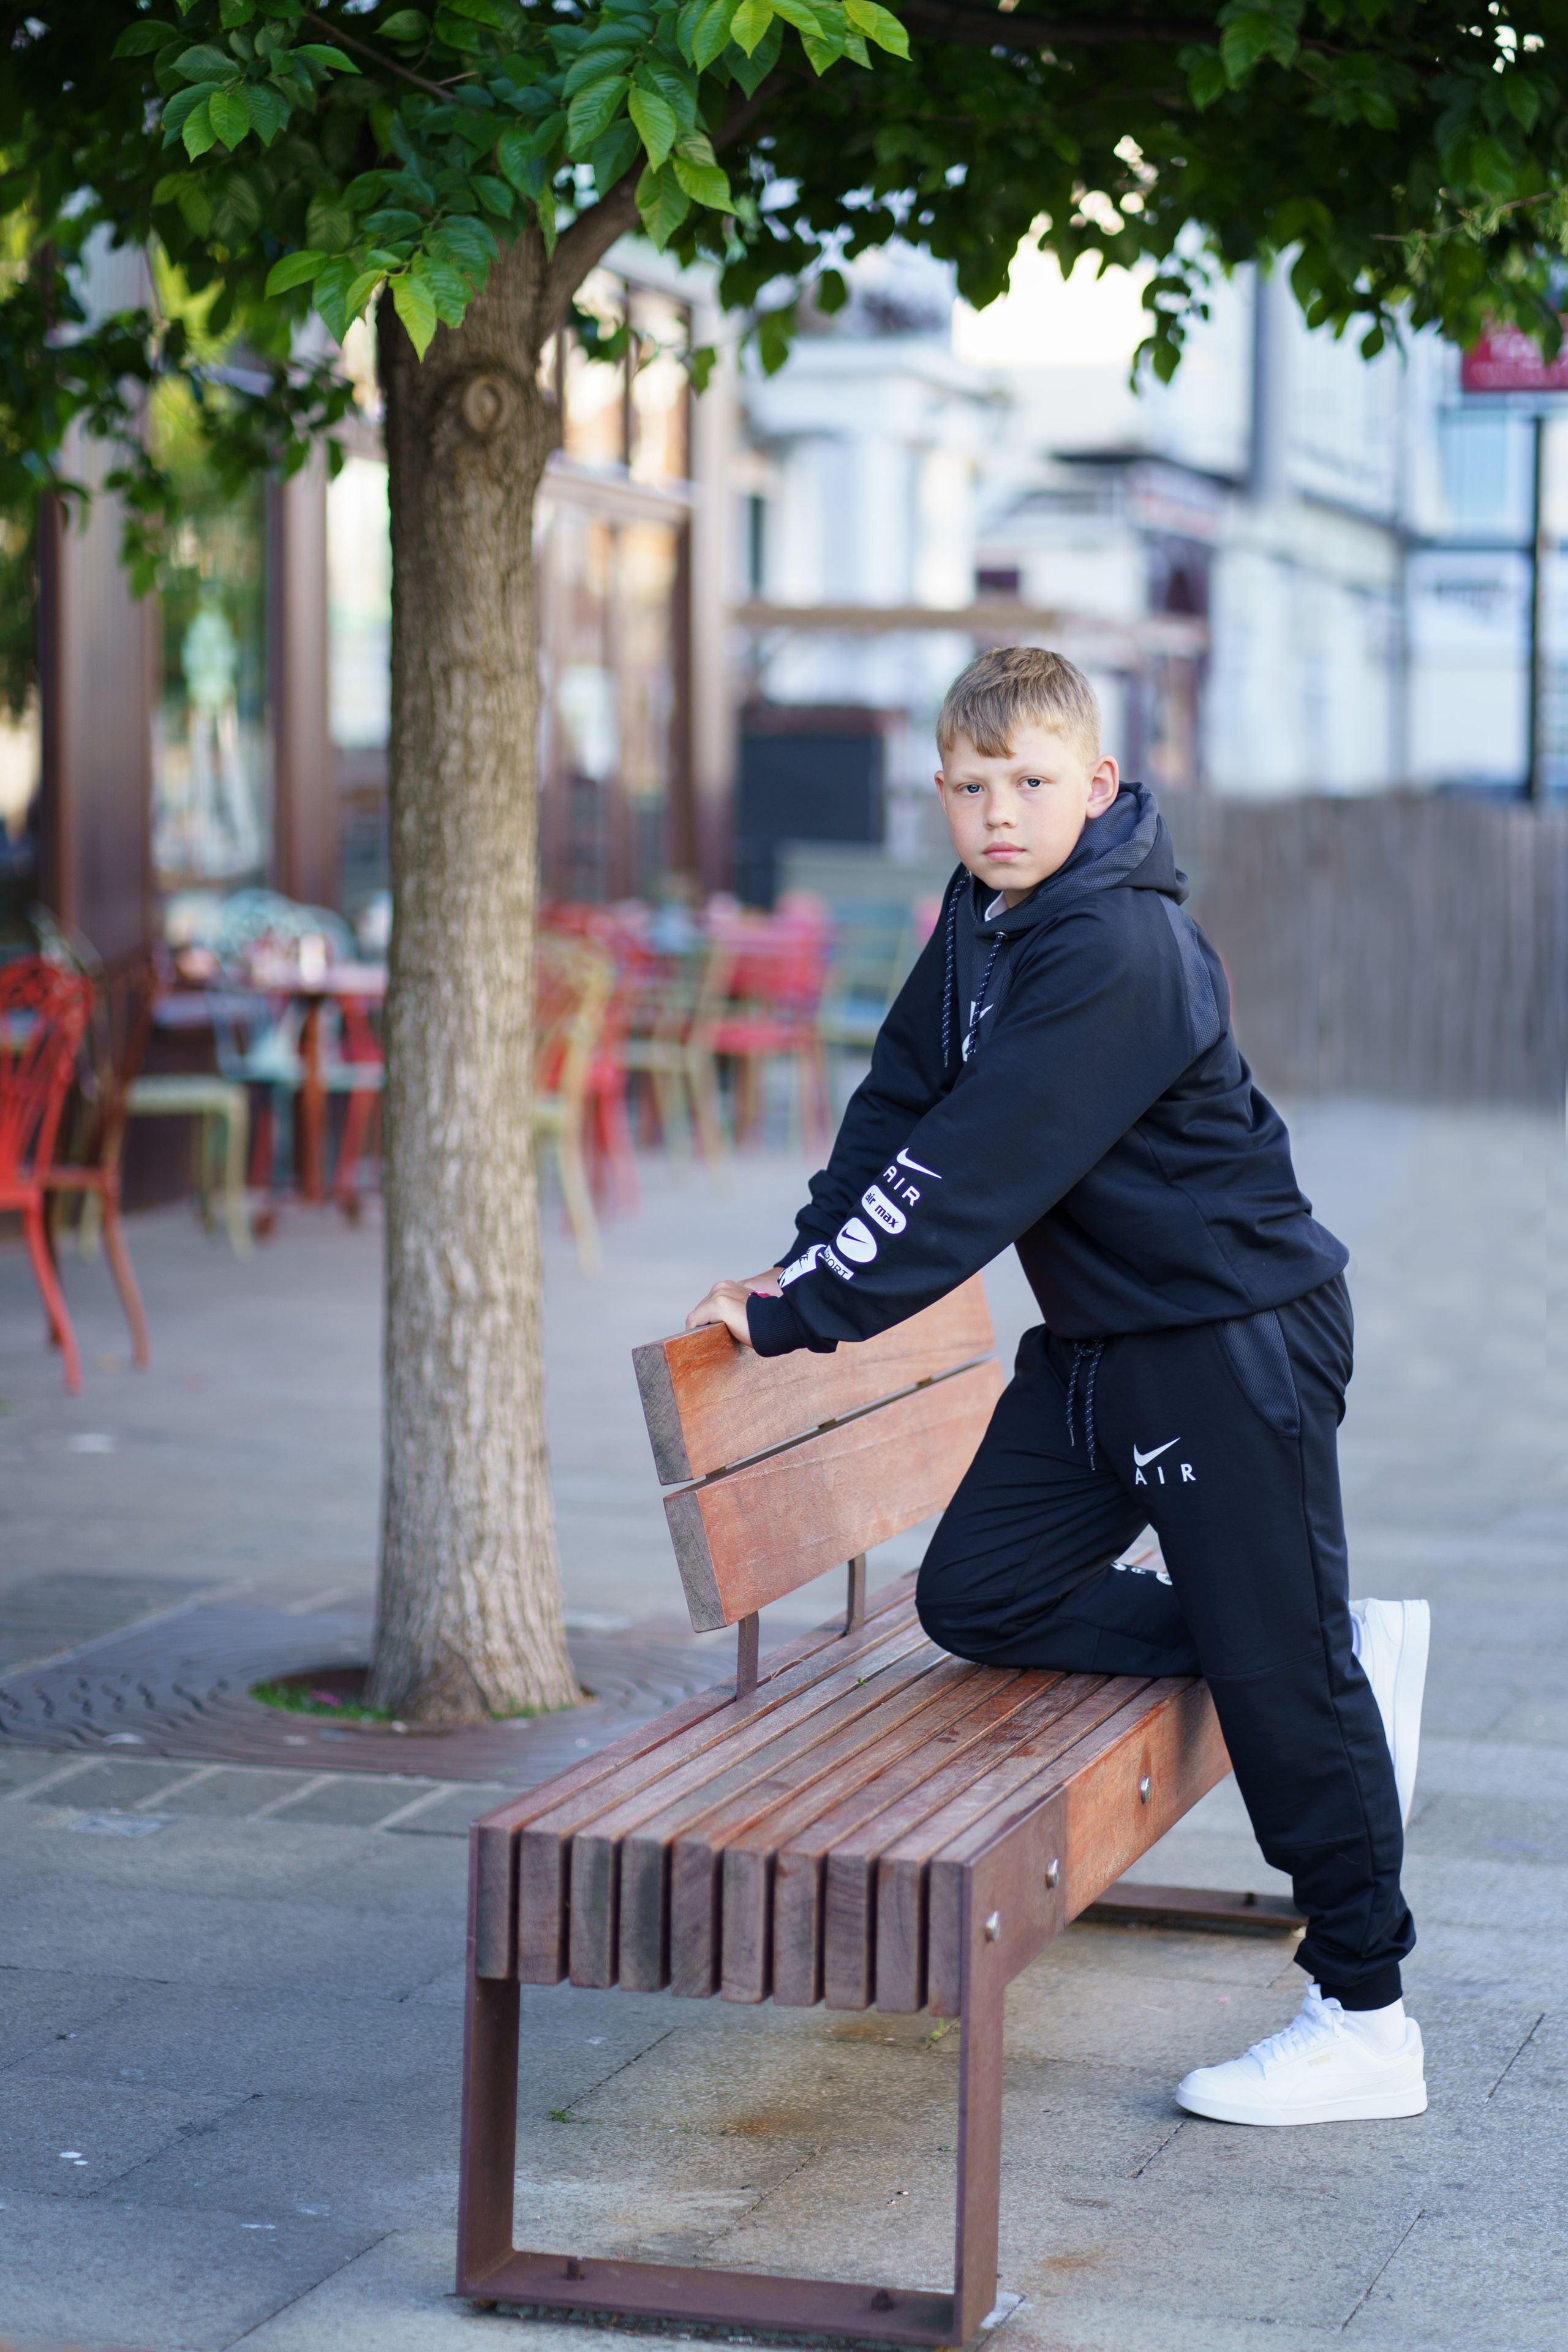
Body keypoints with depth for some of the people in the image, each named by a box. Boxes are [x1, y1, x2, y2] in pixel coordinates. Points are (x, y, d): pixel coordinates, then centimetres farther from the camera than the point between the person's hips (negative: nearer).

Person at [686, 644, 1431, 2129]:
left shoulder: (1118, 954, -24)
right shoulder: (981, 918, 6)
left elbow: (971, 1173, -27)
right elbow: (899, 1103, 13)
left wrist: (799, 1314, -23)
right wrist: (800, 1265, 1)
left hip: (1235, 1337, -9)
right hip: (1094, 1341, 9)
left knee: (1275, 1665, -5)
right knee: (978, 1599, 3)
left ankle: (1365, 2021, 7)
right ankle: (1344, 1646, 14)